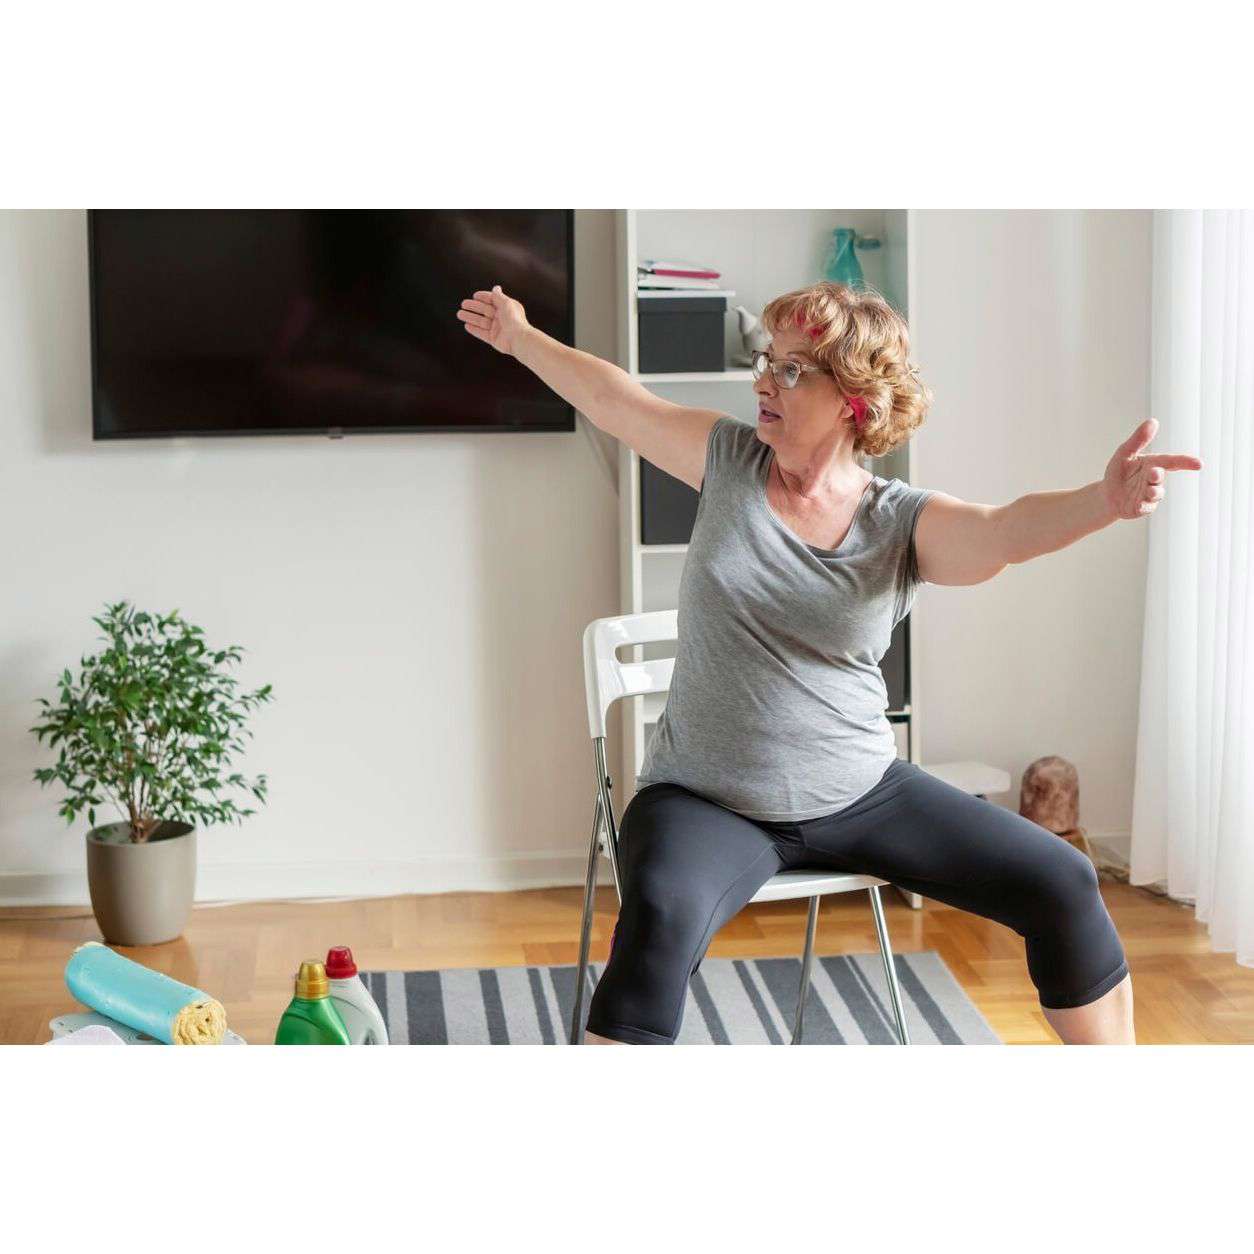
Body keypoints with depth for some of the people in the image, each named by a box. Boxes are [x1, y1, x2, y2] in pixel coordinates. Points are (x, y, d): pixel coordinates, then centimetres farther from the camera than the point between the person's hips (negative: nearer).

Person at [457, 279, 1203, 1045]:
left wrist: (1104, 501, -49)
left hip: (861, 796, 1)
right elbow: (611, 396, 13)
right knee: (662, 913, -36)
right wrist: (519, 337, 26)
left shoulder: (906, 522, -7)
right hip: (707, 803, -1)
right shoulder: (730, 461, -1)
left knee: (1063, 885, -5)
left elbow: (1008, 530, -28)